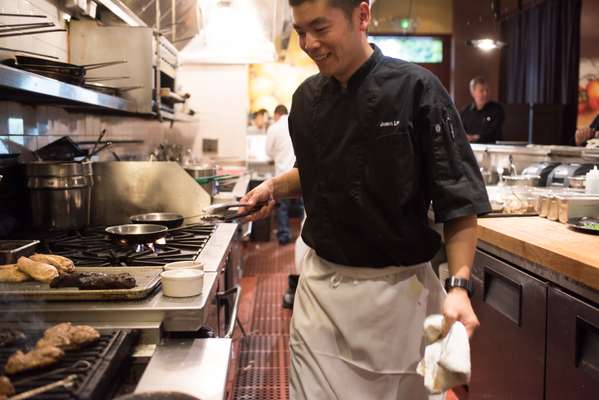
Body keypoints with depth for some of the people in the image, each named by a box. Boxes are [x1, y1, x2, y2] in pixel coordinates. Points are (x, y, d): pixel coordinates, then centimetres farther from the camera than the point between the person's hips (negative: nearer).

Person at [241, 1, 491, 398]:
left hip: (396, 290, -4)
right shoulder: (307, 98, 2)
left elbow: (460, 200, -14)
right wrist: (276, 187, 1)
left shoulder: (416, 89, -14)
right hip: (320, 286, 4)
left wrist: (459, 286, -24)